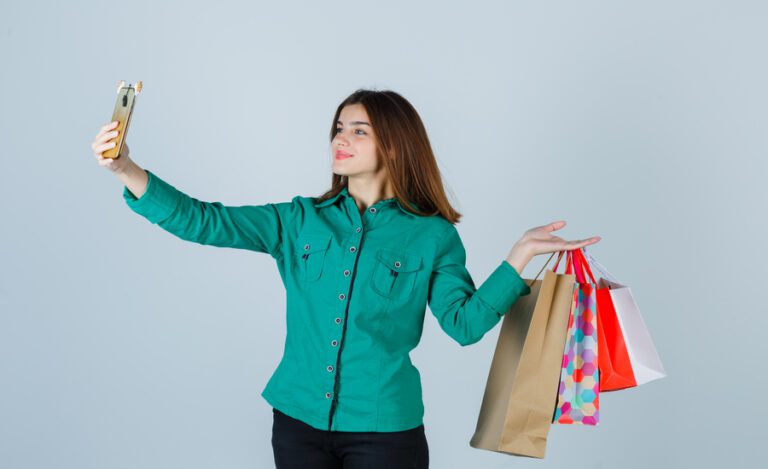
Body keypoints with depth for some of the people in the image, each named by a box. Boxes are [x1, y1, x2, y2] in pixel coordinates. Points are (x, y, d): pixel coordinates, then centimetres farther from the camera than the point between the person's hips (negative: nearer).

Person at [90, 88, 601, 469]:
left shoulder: (431, 237, -2)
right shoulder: (302, 220, 3)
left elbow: (464, 322, -8)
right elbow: (205, 222, -4)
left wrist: (519, 256, -18)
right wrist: (126, 170, -14)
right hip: (299, 420, 3)